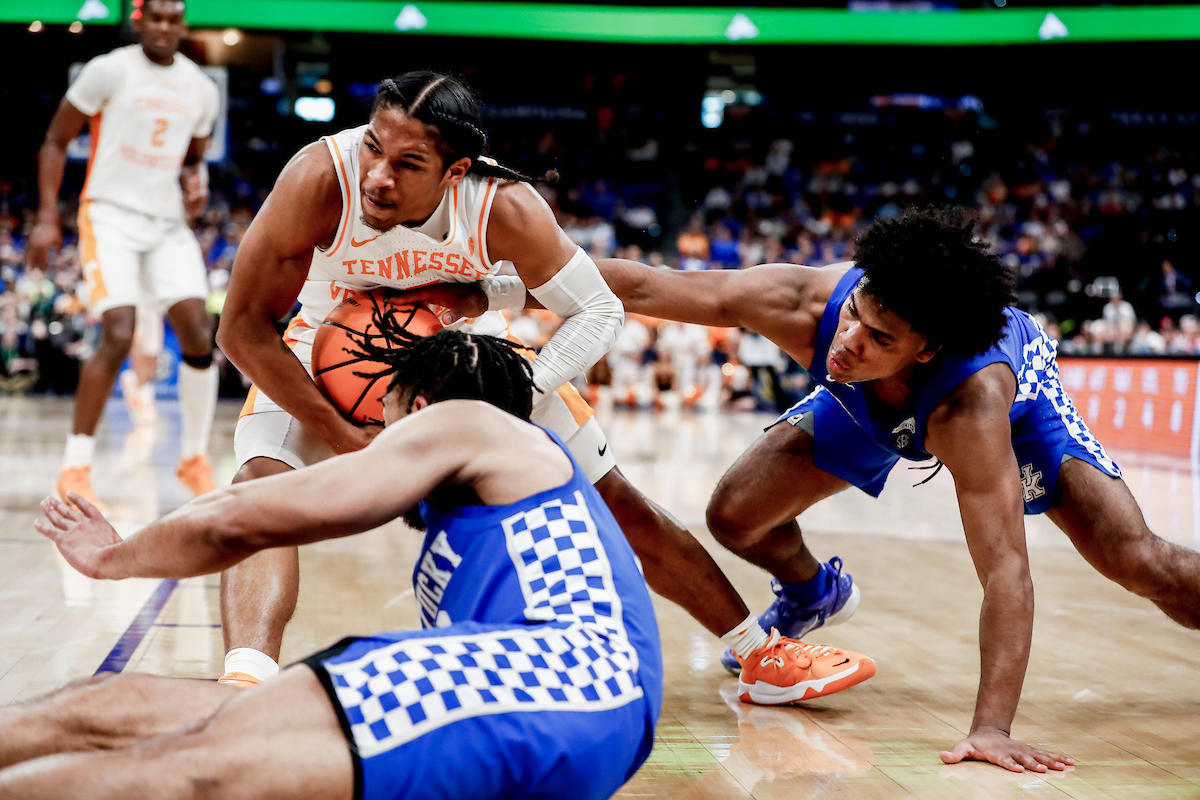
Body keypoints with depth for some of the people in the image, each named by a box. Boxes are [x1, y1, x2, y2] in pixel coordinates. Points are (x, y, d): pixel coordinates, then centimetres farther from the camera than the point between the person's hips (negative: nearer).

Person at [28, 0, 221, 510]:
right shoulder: (109, 70, -6)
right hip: (110, 214, -5)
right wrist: (47, 218, -9)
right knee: (119, 336, -19)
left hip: (169, 222, 5)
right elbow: (55, 143, -1)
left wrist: (196, 182, 1)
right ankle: (75, 470, -9)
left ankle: (195, 458, 11)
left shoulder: (202, 90, 9)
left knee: (199, 335, -7)